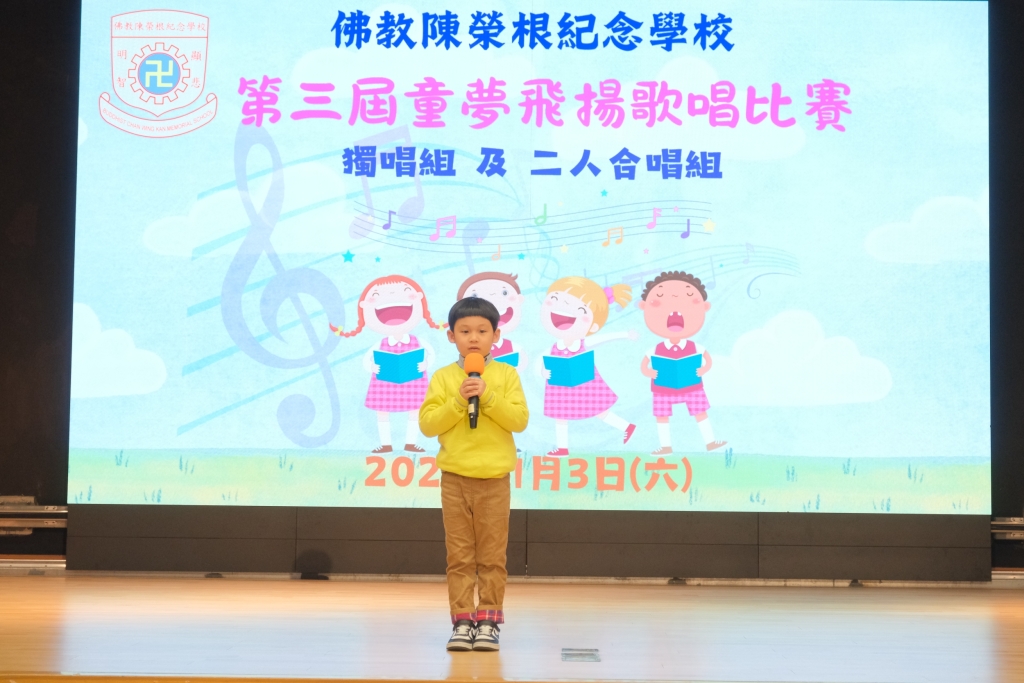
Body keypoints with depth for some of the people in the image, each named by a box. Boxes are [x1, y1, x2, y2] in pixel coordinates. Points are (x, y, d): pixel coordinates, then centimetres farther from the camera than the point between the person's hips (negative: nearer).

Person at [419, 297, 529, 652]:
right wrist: (458, 401, -14)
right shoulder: (443, 377, 4)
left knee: (492, 556, 2)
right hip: (455, 477, 1)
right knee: (459, 555, 3)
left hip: (494, 478, 0)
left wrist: (488, 396, -16)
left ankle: (488, 621, 8)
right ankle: (462, 621, 8)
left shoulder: (506, 374, 3)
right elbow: (428, 424, -3)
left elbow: (520, 419, -6)